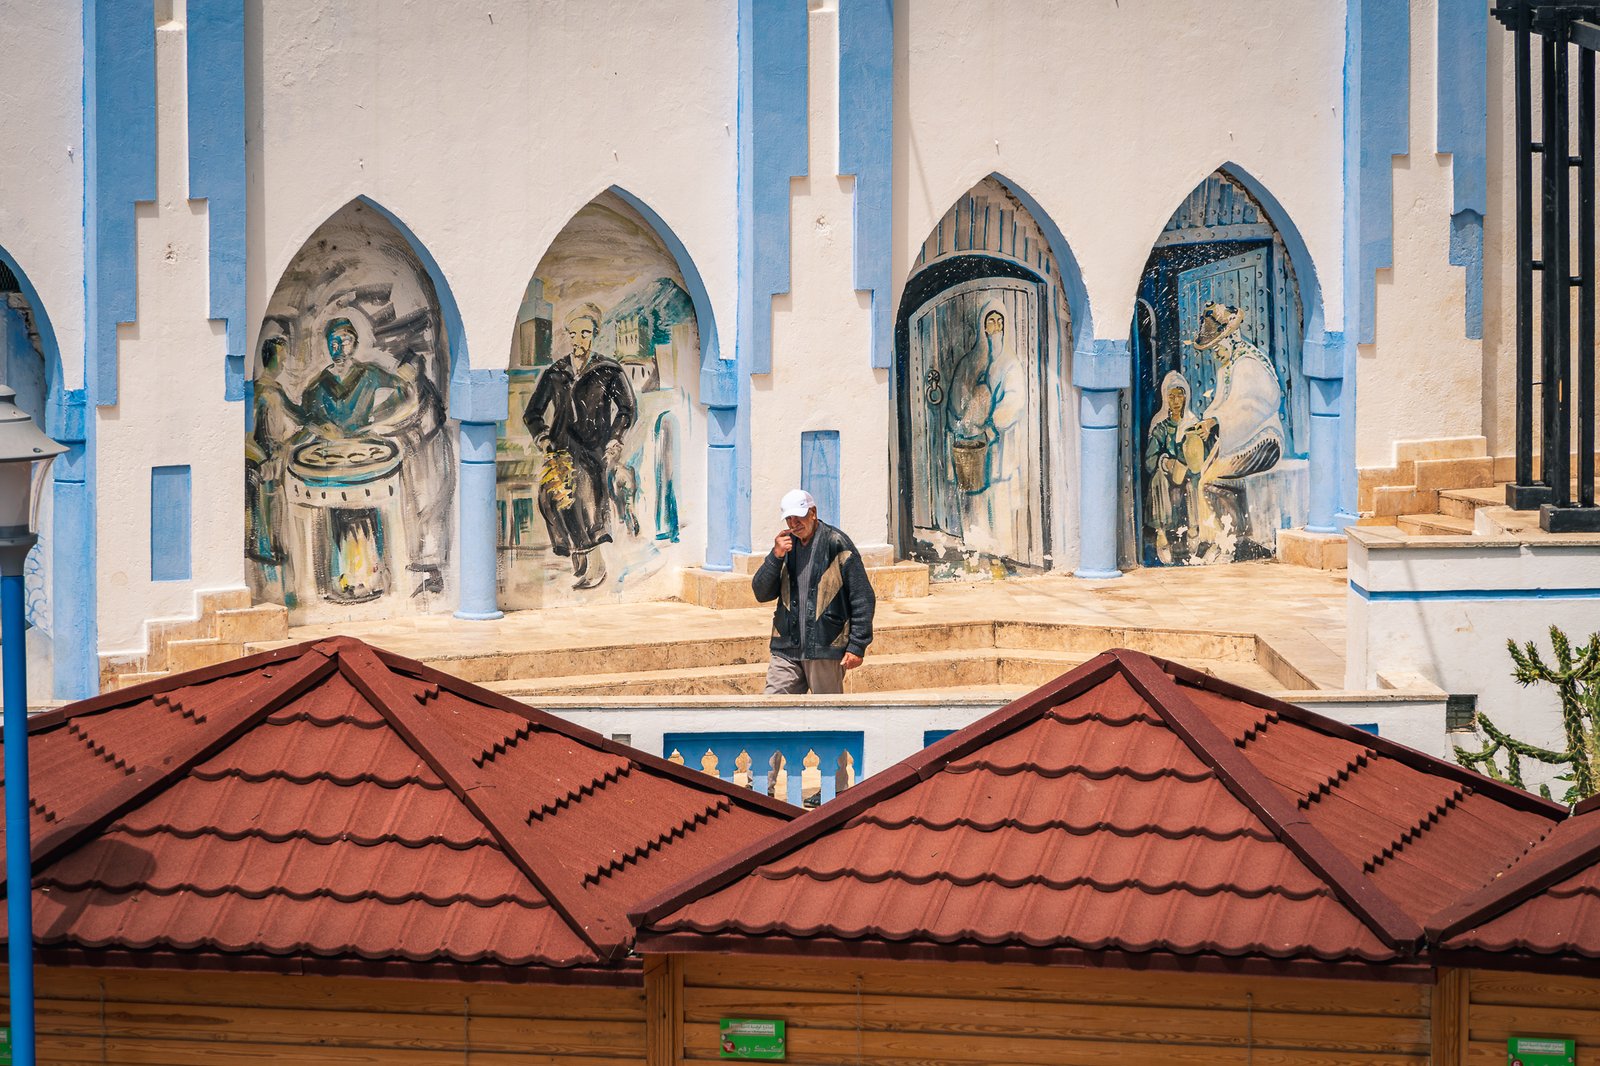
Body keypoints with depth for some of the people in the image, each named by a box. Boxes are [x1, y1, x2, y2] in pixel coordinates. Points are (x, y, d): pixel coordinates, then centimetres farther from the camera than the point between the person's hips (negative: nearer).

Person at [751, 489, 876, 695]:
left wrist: (857, 646, -11)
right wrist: (776, 557, -8)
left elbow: (863, 598, -6)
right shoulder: (786, 547, 12)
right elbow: (762, 593, 7)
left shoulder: (836, 544, -4)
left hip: (826, 650, -5)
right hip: (786, 650, 5)